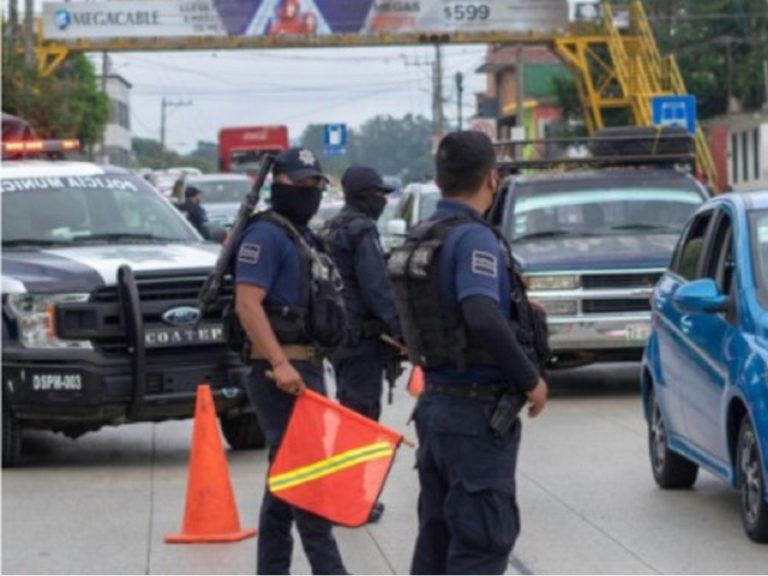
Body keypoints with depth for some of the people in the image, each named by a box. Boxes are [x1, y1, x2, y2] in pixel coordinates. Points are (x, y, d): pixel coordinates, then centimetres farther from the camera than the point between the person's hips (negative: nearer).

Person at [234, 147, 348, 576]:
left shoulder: (305, 239, 19)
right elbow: (248, 304, -20)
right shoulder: (266, 235, -11)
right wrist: (280, 364, -27)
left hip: (306, 367, 10)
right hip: (282, 371, -10)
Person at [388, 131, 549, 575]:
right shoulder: (474, 239, -17)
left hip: (435, 402, 9)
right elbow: (484, 320, -30)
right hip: (479, 411, -9)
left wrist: (516, 306, 24)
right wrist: (531, 379, -19)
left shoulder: (420, 239, 10)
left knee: (437, 538, 14)